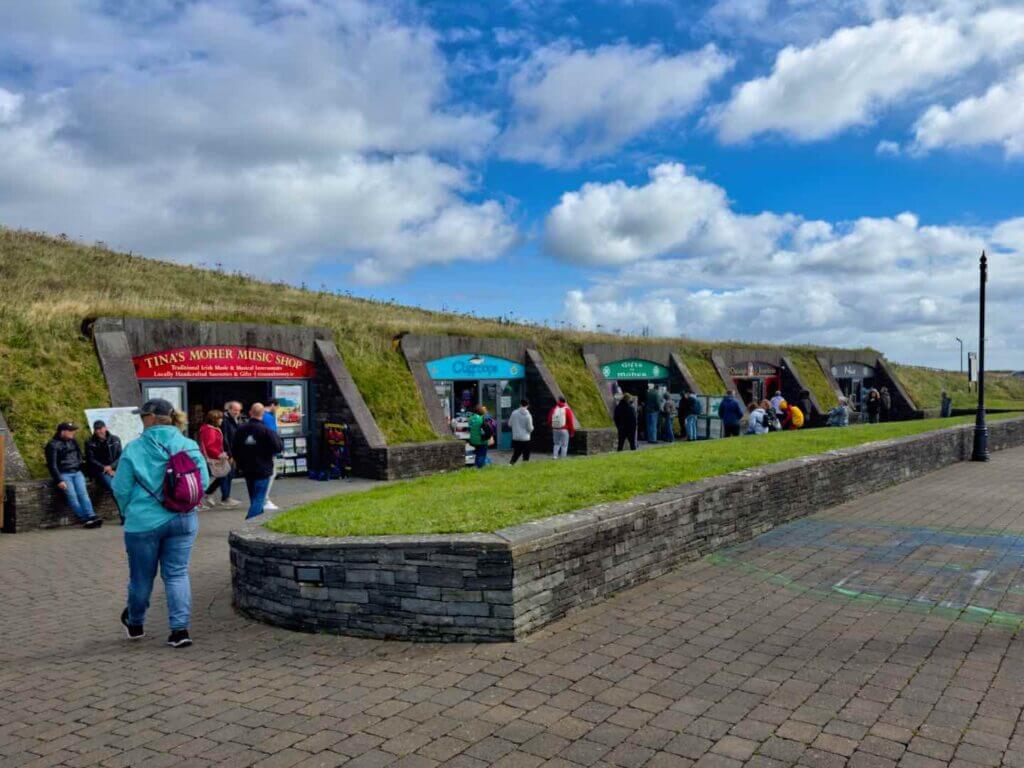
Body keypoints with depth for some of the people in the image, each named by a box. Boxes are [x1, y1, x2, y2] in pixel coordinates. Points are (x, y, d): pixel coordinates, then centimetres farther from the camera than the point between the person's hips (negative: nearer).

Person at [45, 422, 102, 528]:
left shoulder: (73, 441, 17)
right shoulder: (53, 445, -1)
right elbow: (52, 465, -5)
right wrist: (59, 481, -12)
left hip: (77, 472, 4)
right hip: (63, 474, -4)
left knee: (83, 493, -17)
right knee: (72, 495, -21)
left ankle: (91, 517, -30)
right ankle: (84, 519, -25)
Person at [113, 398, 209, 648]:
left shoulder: (134, 449, -9)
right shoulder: (190, 446, -3)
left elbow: (121, 489, -5)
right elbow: (203, 482, 0)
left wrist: (129, 512, 14)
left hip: (143, 522, -1)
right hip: (182, 520, 2)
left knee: (141, 577, 15)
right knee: (177, 574, 8)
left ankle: (135, 624, 37)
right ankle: (180, 629, 1)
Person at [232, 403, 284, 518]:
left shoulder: (241, 429, 1)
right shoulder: (266, 430, -16)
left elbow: (234, 449, 6)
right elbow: (278, 448, -19)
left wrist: (240, 464, 19)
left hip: (247, 470, 6)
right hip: (263, 470, -6)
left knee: (254, 499, 20)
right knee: (258, 500, -3)